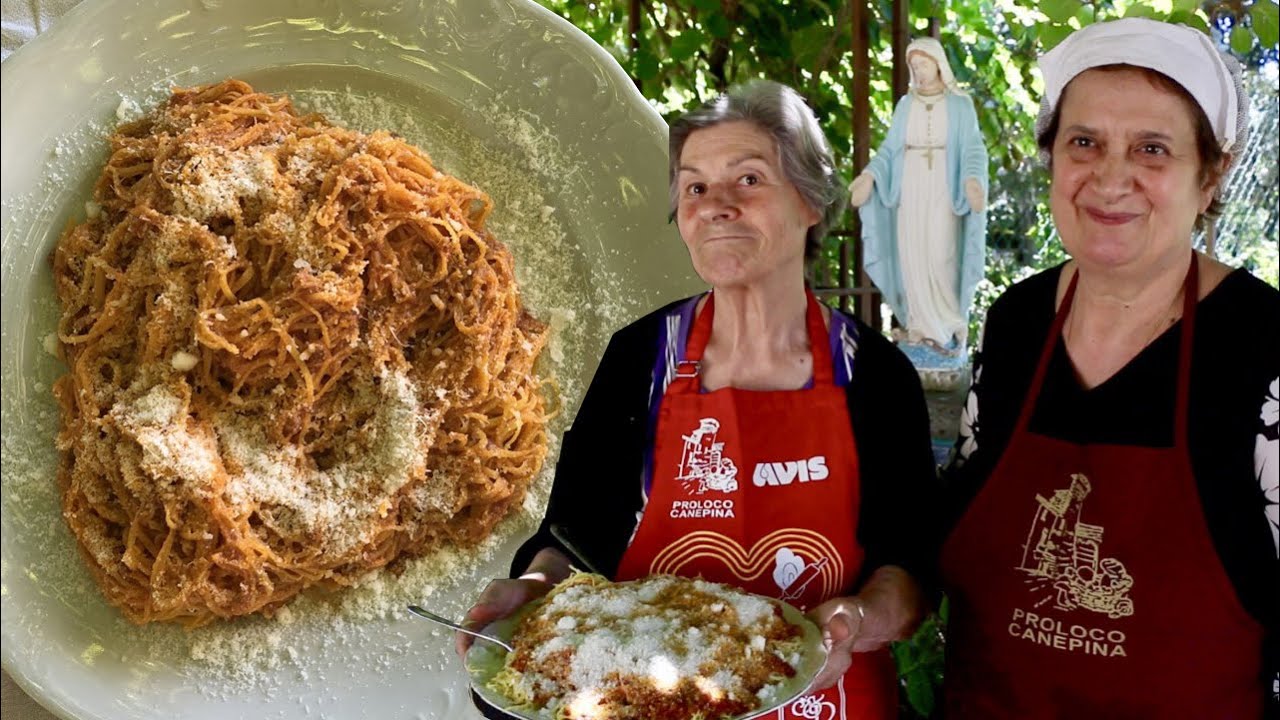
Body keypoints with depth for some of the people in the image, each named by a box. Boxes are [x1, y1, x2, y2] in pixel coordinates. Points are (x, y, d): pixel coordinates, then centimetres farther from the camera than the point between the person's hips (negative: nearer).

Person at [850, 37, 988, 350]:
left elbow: (973, 148, -6)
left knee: (941, 258, -10)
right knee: (912, 257, 0)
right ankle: (920, 325, 6)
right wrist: (869, 175, -8)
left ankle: (949, 326, 0)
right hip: (910, 190, 3)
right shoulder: (905, 104, 10)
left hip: (943, 191, -3)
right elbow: (891, 147, 8)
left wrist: (973, 180, -25)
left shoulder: (960, 104, 1)